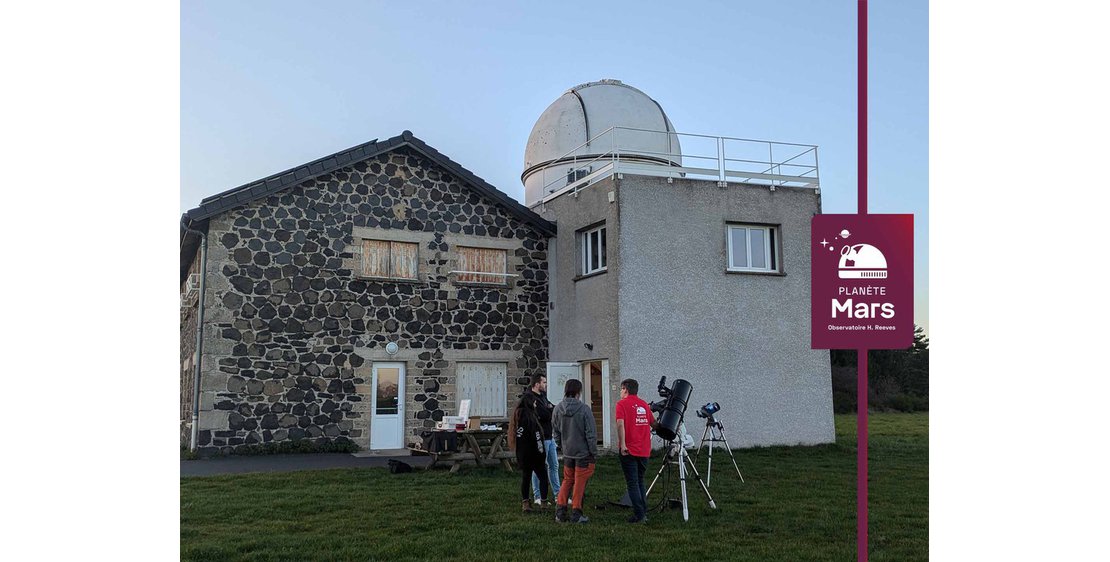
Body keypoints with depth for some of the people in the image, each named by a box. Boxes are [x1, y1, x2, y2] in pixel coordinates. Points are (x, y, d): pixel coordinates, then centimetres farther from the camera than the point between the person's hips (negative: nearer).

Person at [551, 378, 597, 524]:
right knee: (580, 484, 6)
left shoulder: (557, 409, -3)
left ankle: (560, 511, 15)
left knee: (567, 481, 19)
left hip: (567, 453, 4)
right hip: (583, 452, -4)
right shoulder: (584, 409, -18)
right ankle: (576, 514, 11)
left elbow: (555, 432, 7)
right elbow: (591, 433, -14)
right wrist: (594, 453, -4)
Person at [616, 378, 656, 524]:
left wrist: (622, 444, -21)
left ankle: (639, 515, -4)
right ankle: (644, 513, 16)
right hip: (644, 450, 6)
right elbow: (653, 423, 18)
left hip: (629, 450, -5)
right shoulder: (644, 404, 12)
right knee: (640, 482, 17)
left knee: (632, 483, 0)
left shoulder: (622, 404, -5)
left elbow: (620, 424, -18)